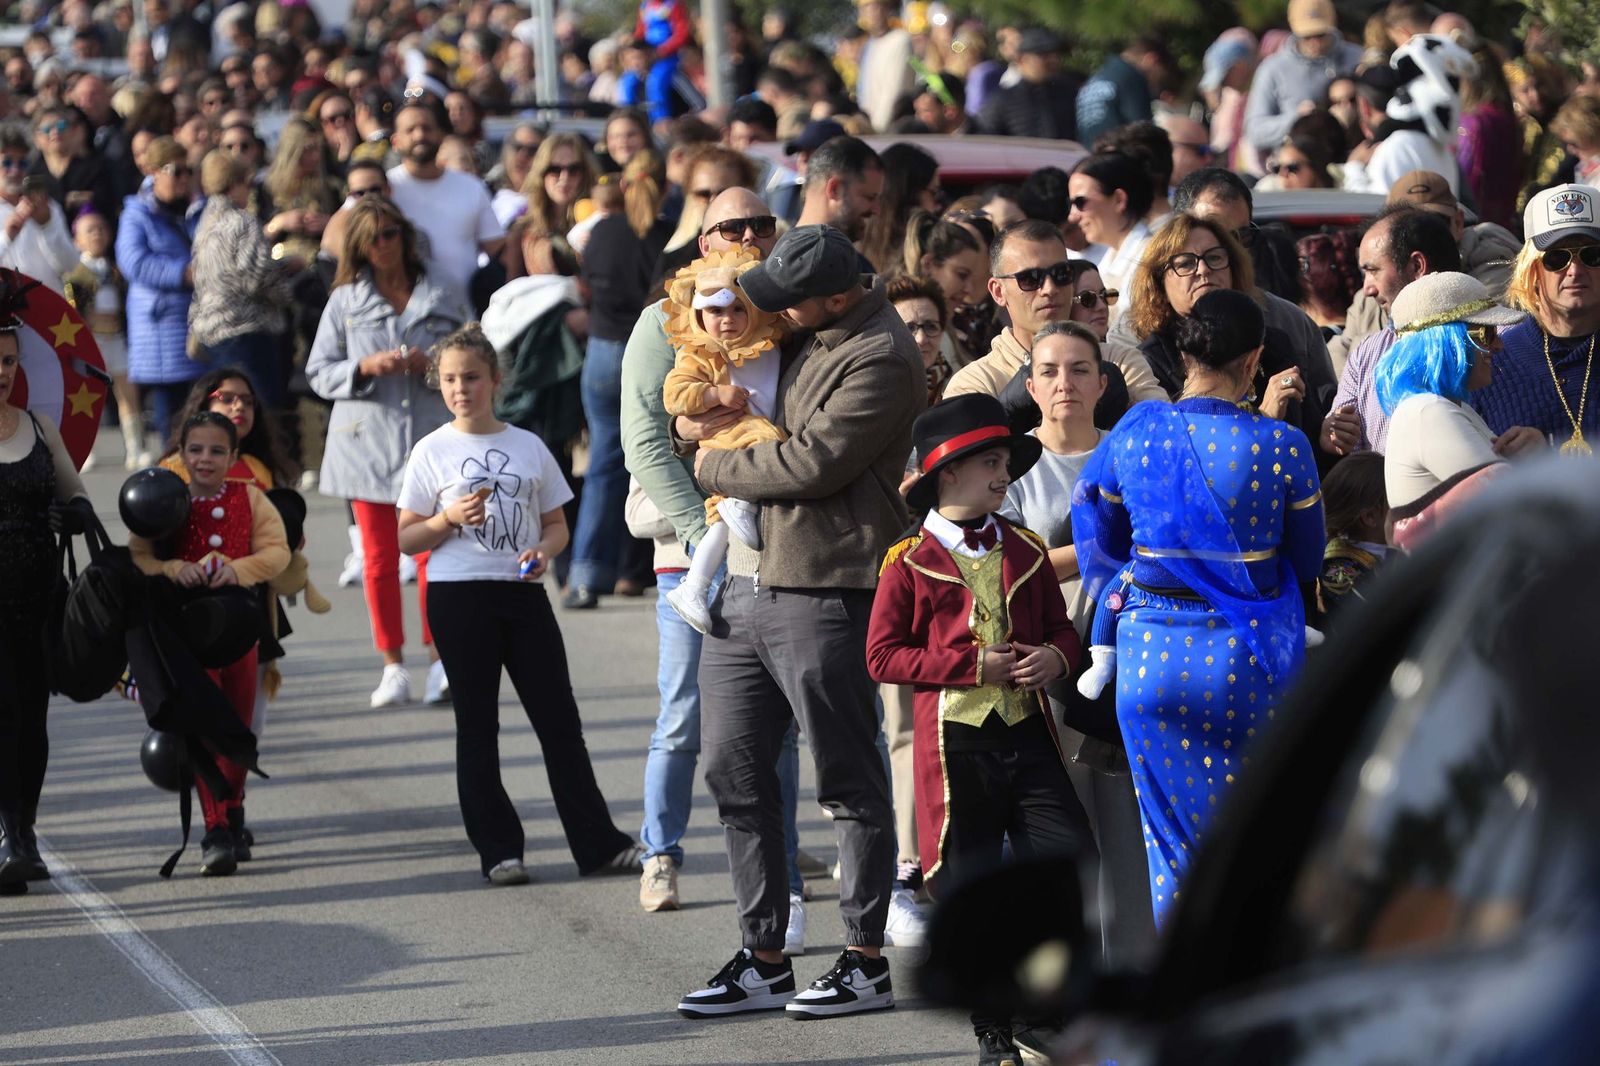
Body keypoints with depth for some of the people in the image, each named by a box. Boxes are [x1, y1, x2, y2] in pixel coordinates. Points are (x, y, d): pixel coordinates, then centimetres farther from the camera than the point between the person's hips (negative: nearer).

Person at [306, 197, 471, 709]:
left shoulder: (443, 300, 7)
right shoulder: (344, 302, 7)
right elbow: (319, 372, 5)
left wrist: (433, 367, -10)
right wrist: (366, 368, -12)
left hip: (431, 439, -1)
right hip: (367, 444, 1)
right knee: (379, 557, 3)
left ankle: (441, 661, 0)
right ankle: (393, 667, 9)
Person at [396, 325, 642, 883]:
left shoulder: (528, 446, 8)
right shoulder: (432, 452, 2)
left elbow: (557, 523, 14)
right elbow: (406, 539, 3)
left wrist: (543, 552, -7)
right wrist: (449, 519, -14)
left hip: (523, 591, 2)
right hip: (459, 593, -2)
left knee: (559, 719, 2)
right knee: (477, 726, 3)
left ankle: (598, 843, 6)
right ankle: (498, 850, 8)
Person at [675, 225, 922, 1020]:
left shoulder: (880, 358, -14)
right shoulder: (800, 336, 12)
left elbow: (814, 462, -21)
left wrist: (713, 466, -7)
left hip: (823, 590, -9)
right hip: (743, 582, 9)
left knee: (848, 781, 1)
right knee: (735, 774, 10)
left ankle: (866, 962, 10)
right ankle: (763, 961, 17)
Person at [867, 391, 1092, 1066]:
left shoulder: (1026, 552, 11)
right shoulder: (909, 563, -3)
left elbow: (1061, 628, 18)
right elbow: (883, 656, -6)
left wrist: (1054, 656, -7)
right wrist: (975, 665, -13)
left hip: (1029, 735, 4)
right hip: (955, 741, -4)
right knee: (967, 887, 2)